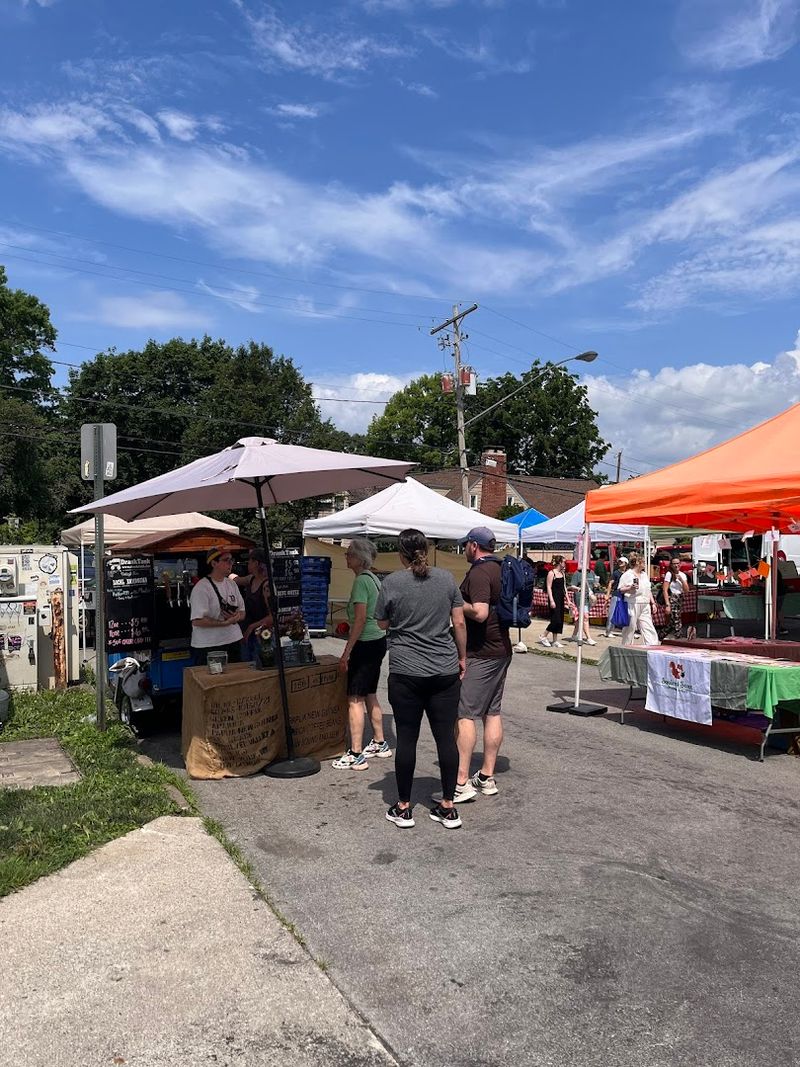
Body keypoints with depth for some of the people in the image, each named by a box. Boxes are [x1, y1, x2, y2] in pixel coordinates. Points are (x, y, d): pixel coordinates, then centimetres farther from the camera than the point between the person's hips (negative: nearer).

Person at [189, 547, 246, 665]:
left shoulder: (232, 584, 10)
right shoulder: (201, 587, -13)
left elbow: (242, 612, 14)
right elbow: (197, 621, -20)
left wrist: (236, 617, -9)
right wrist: (225, 623, -22)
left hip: (234, 642, 7)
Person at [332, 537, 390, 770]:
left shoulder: (361, 580, -16)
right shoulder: (374, 579, 12)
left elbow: (360, 619, -21)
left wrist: (346, 653, -18)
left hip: (366, 644, -10)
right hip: (378, 640, 10)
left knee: (355, 699, -5)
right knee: (370, 696, 18)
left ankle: (356, 755, -2)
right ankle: (379, 744, 28)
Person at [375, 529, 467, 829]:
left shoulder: (392, 582, -6)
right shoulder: (446, 578, 1)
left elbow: (382, 623, 5)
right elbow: (459, 624, 3)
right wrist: (462, 658, 13)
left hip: (406, 673, -2)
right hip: (446, 672, 2)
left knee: (407, 738, 6)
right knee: (446, 736, 8)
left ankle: (403, 808, 17)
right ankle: (448, 807, 17)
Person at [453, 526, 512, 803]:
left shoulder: (479, 572, -16)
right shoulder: (502, 569, 13)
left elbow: (479, 613, -27)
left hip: (479, 653, -9)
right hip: (502, 648, 9)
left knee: (465, 714, -6)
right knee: (493, 712, 11)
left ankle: (461, 782, -7)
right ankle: (487, 777, 18)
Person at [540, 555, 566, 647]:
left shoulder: (562, 573, 13)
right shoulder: (551, 573, -10)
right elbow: (548, 587, -13)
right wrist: (551, 601, -19)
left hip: (561, 599, 8)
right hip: (554, 598, -8)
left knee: (560, 620, 7)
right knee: (555, 620, -12)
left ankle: (555, 641, 13)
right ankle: (543, 637, 1)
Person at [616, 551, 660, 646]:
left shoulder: (644, 575, 17)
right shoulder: (627, 575, -5)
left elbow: (649, 590, 22)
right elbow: (620, 590, -6)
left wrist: (653, 603, 16)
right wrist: (630, 588, -21)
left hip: (645, 606, 7)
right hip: (632, 605, -6)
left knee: (648, 627, 0)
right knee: (630, 627, 1)